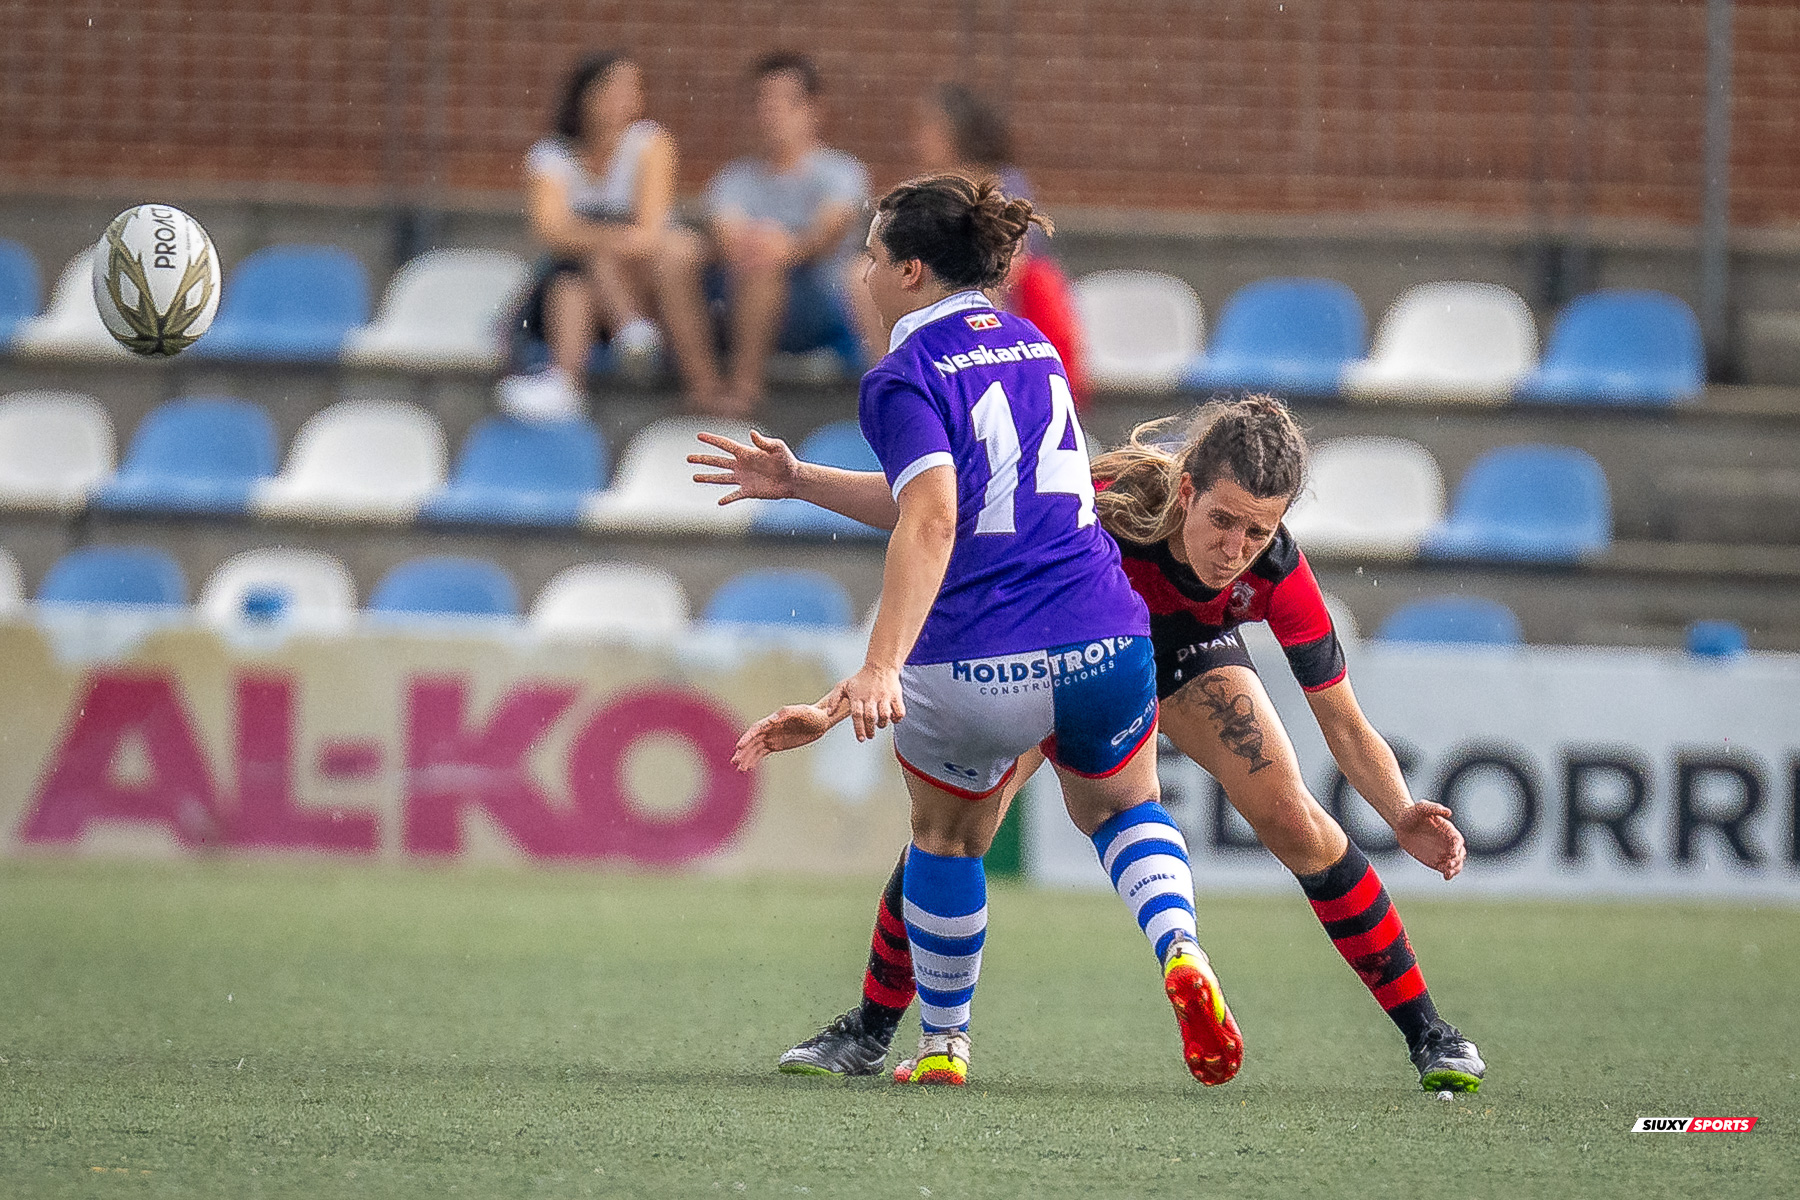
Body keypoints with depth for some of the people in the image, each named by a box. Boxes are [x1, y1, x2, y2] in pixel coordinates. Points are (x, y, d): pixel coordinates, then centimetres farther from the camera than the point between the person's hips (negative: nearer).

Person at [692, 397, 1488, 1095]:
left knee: (1295, 823, -17)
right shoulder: (1101, 506, -42)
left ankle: (1426, 1033, -3)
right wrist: (797, 483, -34)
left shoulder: (1275, 574, -35)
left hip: (1188, 645, 1)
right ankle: (869, 1032, 9)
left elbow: (1343, 722, -26)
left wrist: (1403, 817, -42)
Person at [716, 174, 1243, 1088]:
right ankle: (1181, 953, 0)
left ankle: (942, 1045, 33)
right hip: (1104, 643, 5)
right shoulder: (1033, 348, 16)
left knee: (945, 838, 23)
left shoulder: (906, 379, -7)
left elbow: (931, 522, -24)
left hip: (975, 674, -5)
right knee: (1122, 810, 29)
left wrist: (879, 669, -32)